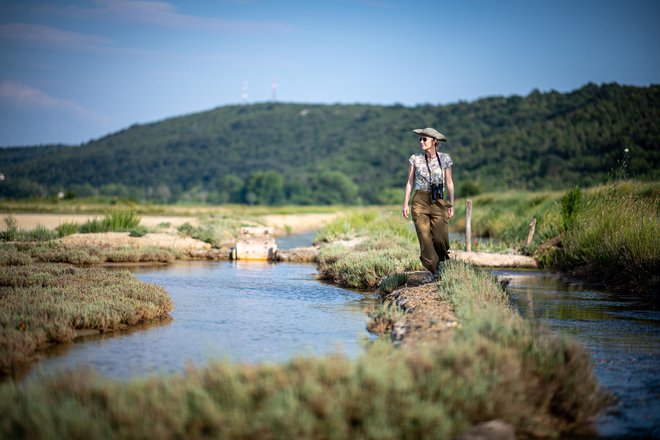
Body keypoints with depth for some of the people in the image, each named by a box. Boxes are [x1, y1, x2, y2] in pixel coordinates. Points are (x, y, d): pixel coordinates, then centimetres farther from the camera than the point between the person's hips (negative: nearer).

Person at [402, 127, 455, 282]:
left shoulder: (444, 159, 2)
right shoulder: (415, 159, 3)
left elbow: (449, 183, 6)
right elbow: (410, 182, 6)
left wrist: (451, 204, 3)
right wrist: (405, 204, 1)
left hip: (438, 201, 0)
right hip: (420, 201, 0)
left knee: (440, 238, -6)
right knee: (424, 237, -6)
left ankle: (440, 260, 25)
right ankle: (432, 270, 4)